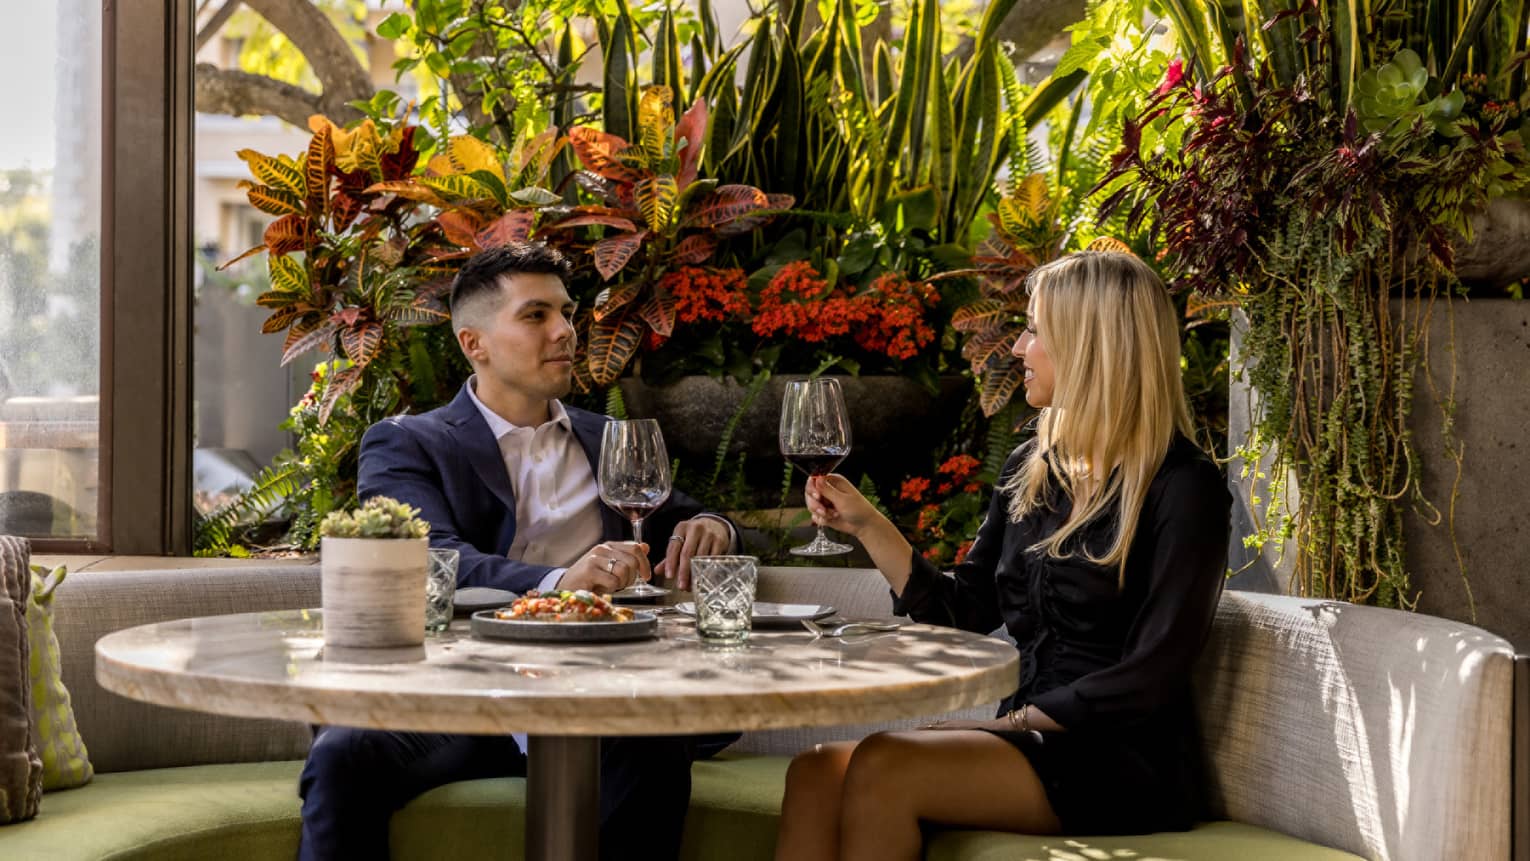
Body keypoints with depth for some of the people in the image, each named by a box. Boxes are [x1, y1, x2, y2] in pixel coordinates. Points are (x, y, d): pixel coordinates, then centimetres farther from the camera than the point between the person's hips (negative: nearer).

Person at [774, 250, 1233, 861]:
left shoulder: (1182, 489, -9)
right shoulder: (1032, 470, 14)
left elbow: (1149, 679, -14)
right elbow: (960, 613, 19)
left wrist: (1014, 720, -12)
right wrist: (865, 524, 11)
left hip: (1126, 765, -7)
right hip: (1029, 743, 7)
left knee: (882, 767, -28)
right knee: (815, 771, -18)